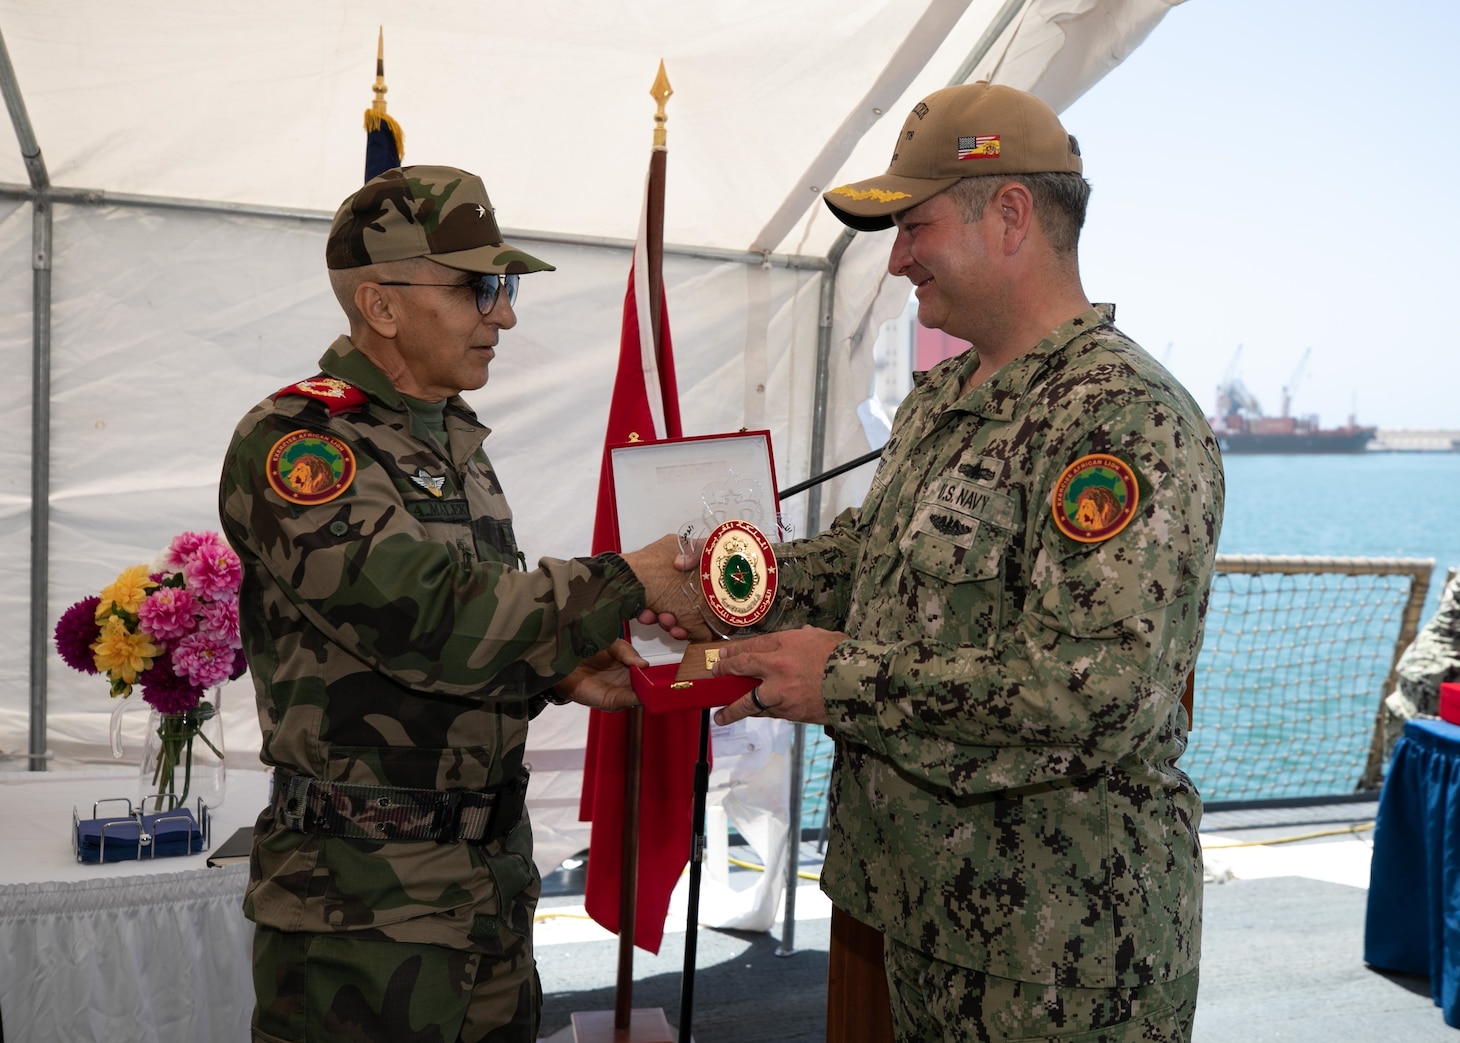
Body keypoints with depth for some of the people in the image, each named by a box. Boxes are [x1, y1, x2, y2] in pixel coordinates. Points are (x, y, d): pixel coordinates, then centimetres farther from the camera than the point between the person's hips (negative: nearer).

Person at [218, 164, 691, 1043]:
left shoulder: (455, 439, 12)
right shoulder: (295, 444, -15)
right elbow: (428, 616, -26)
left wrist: (558, 668, 2)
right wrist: (620, 587, -17)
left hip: (496, 867, 8)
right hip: (365, 896, -8)